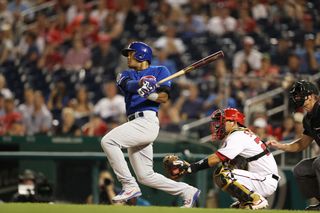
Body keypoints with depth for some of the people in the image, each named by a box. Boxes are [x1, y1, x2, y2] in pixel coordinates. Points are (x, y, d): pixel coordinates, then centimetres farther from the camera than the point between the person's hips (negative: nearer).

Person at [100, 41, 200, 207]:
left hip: (147, 120, -7)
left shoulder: (160, 71, 9)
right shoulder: (126, 75, 23)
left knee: (108, 141, -25)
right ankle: (188, 192, 15)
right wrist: (141, 84, -25)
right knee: (146, 176, 6)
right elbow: (129, 85, -3)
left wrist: (149, 94, -24)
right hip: (135, 124, 7)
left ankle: (129, 186, -23)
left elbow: (164, 97, -4)